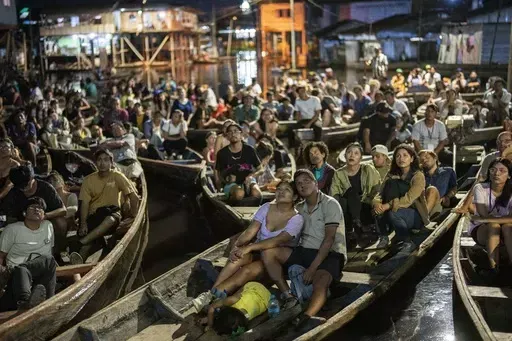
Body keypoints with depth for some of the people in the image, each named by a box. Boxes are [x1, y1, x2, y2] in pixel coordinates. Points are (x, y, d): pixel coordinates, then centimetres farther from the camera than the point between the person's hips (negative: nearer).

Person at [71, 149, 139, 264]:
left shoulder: (117, 176, -5)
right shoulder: (89, 179, 1)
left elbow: (134, 198, -5)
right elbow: (84, 203, -3)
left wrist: (133, 217, -8)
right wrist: (83, 223, -16)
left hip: (112, 211, -2)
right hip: (94, 215, 2)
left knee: (110, 220, -39)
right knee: (91, 237, -31)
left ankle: (79, 244, -40)